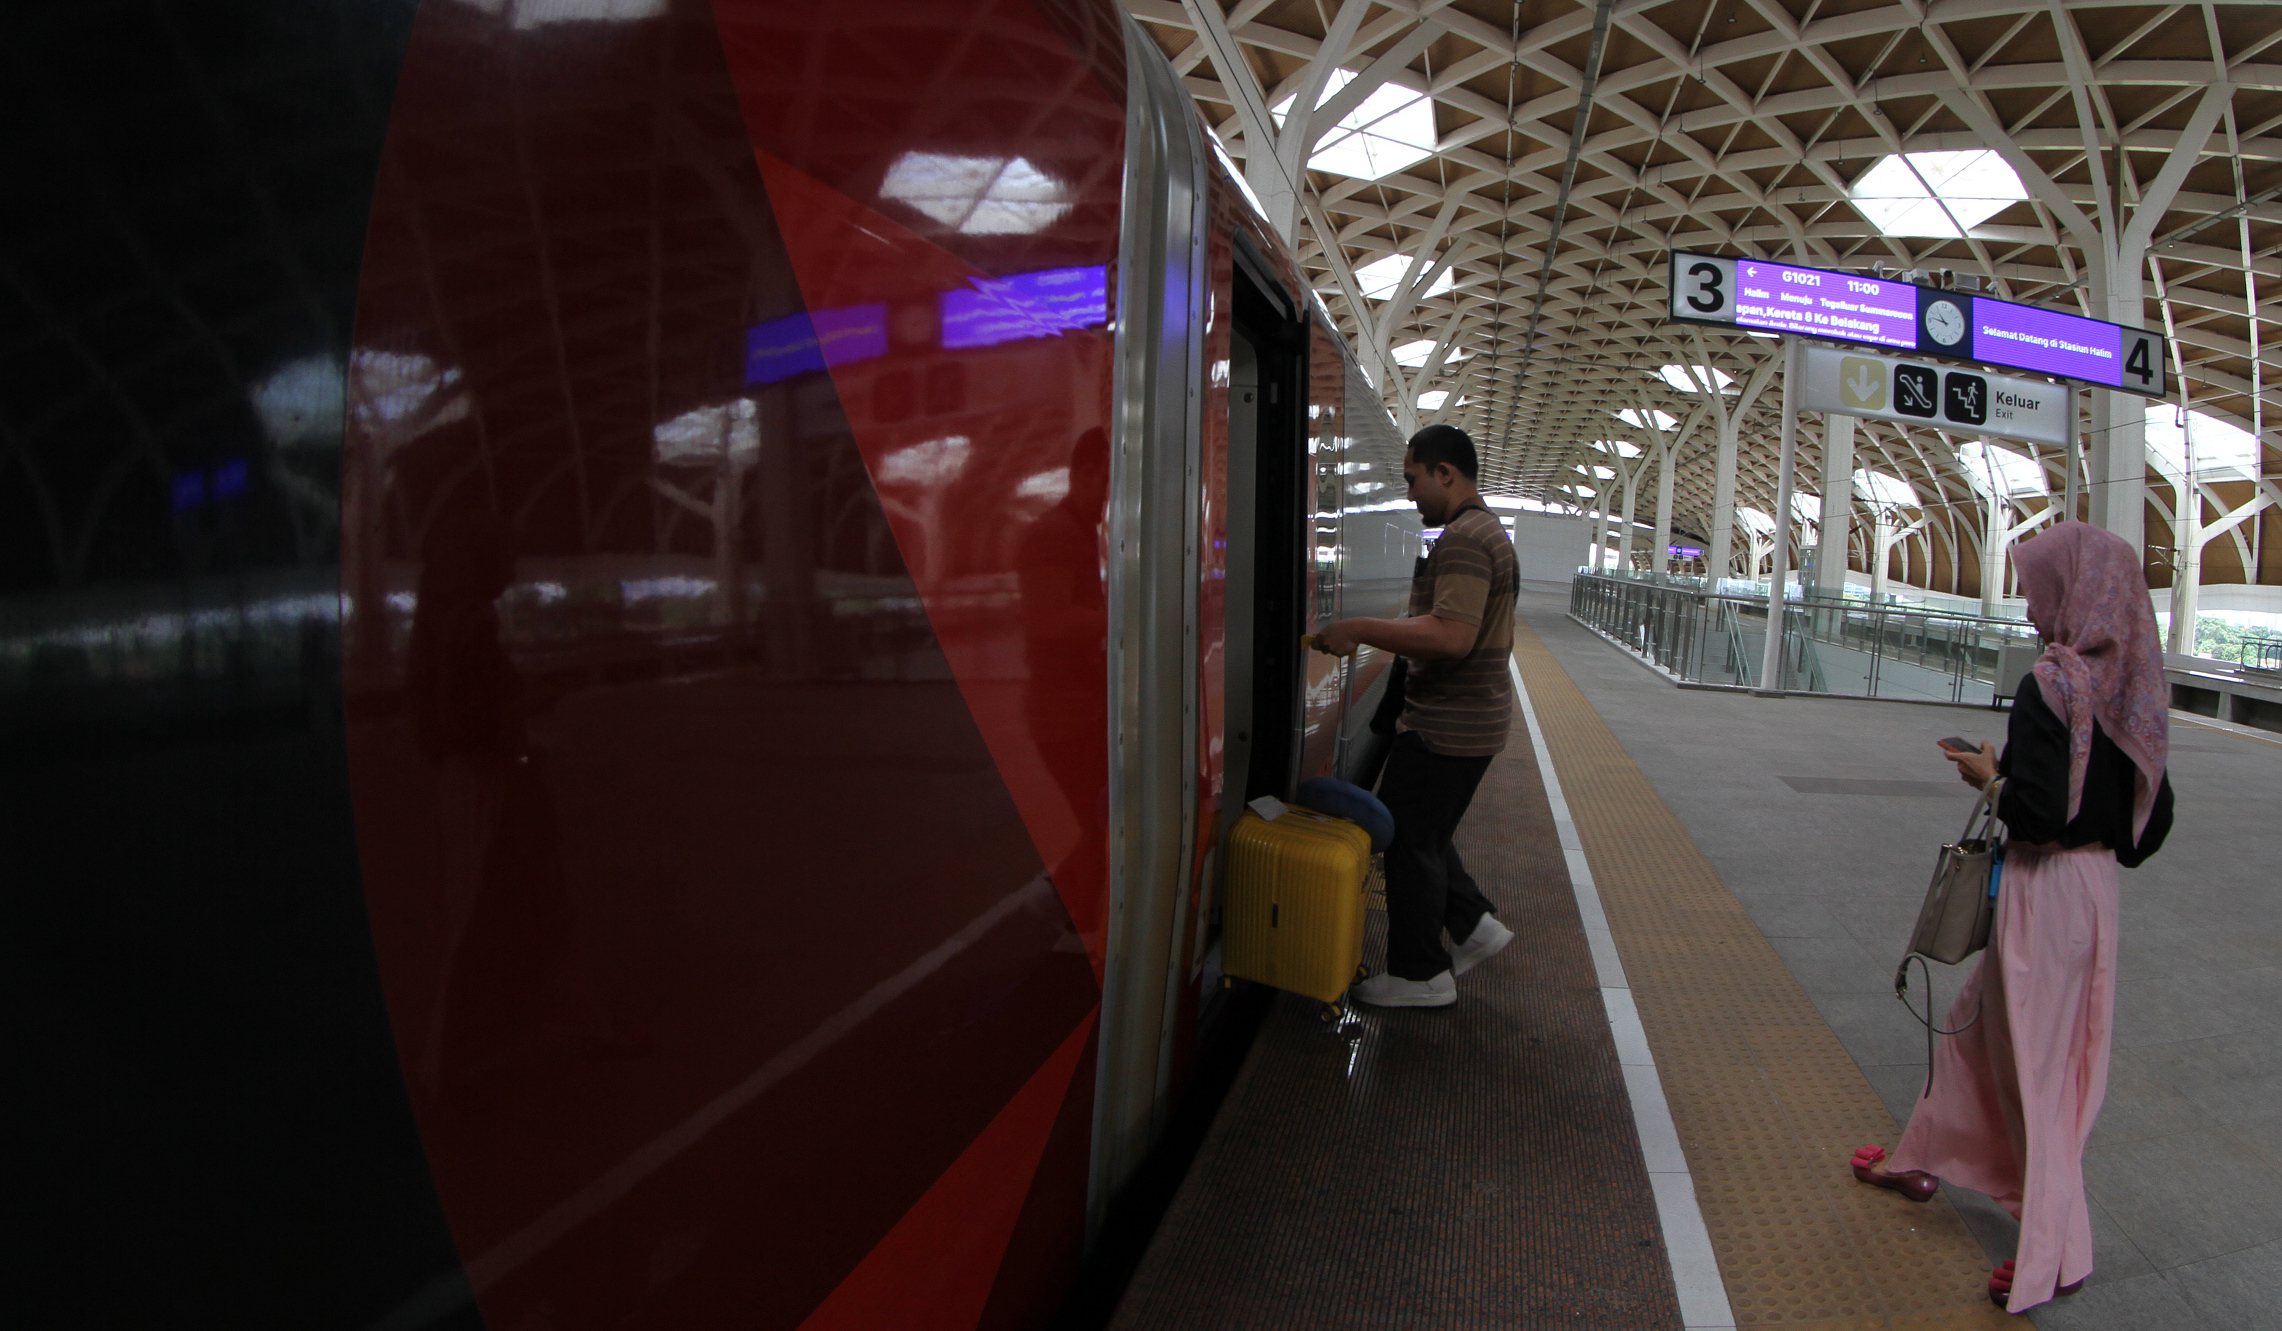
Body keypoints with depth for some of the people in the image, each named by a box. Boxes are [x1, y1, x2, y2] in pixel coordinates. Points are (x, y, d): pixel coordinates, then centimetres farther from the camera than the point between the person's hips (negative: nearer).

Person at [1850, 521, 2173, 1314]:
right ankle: (1923, 1160, 39)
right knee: (1978, 1022, 22)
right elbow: (2153, 810, 9)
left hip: (2045, 892, -9)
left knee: (2032, 1062, 4)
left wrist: (1988, 776, -7)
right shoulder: (2130, 686, 4)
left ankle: (2056, 1249, 16)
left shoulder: (2052, 684, -21)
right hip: (2094, 884, 9)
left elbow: (2037, 811, -25)